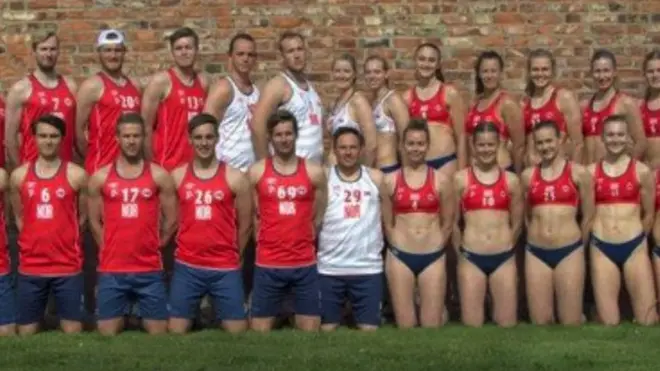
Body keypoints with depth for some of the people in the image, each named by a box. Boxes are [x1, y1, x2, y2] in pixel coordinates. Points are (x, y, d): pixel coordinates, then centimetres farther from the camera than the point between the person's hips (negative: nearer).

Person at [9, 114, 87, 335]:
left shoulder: (76, 175, -3)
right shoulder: (19, 176, 3)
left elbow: (83, 216, 8)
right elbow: (19, 217, 15)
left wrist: (65, 240, 9)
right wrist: (35, 242, 10)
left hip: (68, 267, -2)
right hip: (30, 268, 2)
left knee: (73, 332, 1)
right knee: (26, 332, 7)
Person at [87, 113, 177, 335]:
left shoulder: (159, 175, 2)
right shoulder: (100, 177, 3)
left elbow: (171, 220, 7)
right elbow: (94, 221, 10)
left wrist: (153, 247, 8)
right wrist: (111, 249, 8)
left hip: (150, 269, 0)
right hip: (111, 270, 0)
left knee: (158, 333, 2)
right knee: (107, 333, 1)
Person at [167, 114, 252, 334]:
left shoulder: (235, 178, 0)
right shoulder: (177, 176, 3)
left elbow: (245, 224, 7)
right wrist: (191, 247, 9)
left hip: (226, 269, -1)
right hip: (186, 267, 1)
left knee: (237, 331, 1)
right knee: (176, 330, 3)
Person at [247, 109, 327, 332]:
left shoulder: (314, 172, 3)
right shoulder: (256, 172, 1)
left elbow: (319, 217, 10)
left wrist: (302, 240, 10)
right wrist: (266, 240, 8)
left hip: (305, 264, 1)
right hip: (268, 265, -1)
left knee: (310, 330, 4)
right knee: (259, 330, 4)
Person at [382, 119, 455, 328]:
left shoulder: (441, 180, 3)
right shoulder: (390, 181, 3)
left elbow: (447, 222, 8)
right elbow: (386, 222, 8)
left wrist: (435, 247, 9)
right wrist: (400, 246, 8)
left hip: (433, 258, 0)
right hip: (400, 257, 0)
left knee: (432, 325, 0)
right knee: (405, 324, 2)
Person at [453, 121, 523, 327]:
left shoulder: (511, 180, 5)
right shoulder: (461, 179, 1)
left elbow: (517, 223, 13)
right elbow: (453, 222, 6)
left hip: (504, 259, 1)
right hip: (471, 259, -1)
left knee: (507, 324, 2)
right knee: (471, 324, 0)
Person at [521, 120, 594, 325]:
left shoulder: (578, 172, 1)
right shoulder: (528, 175, 7)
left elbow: (588, 216, 7)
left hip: (569, 251, -2)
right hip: (536, 252, 2)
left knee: (571, 321, -2)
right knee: (540, 321, 3)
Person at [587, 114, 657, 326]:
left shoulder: (642, 172, 2)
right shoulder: (591, 172, 3)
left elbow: (649, 214, 11)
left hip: (635, 248, 0)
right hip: (601, 248, 0)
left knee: (647, 319, -3)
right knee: (608, 322, -1)